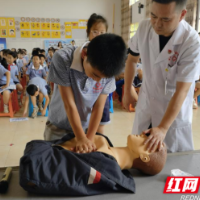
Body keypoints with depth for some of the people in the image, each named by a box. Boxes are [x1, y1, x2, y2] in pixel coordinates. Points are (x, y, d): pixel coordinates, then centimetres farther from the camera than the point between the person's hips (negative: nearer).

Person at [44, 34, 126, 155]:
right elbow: (69, 104, -25)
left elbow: (98, 107, -13)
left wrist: (89, 139, -15)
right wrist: (81, 139, -22)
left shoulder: (107, 70, -18)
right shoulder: (62, 59, -27)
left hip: (88, 127, 2)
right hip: (59, 128, -1)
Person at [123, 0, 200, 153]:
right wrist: (127, 91, 10)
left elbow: (182, 91, -26)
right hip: (146, 102, 4)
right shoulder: (144, 28, -14)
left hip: (175, 108, -3)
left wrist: (162, 128, -30)